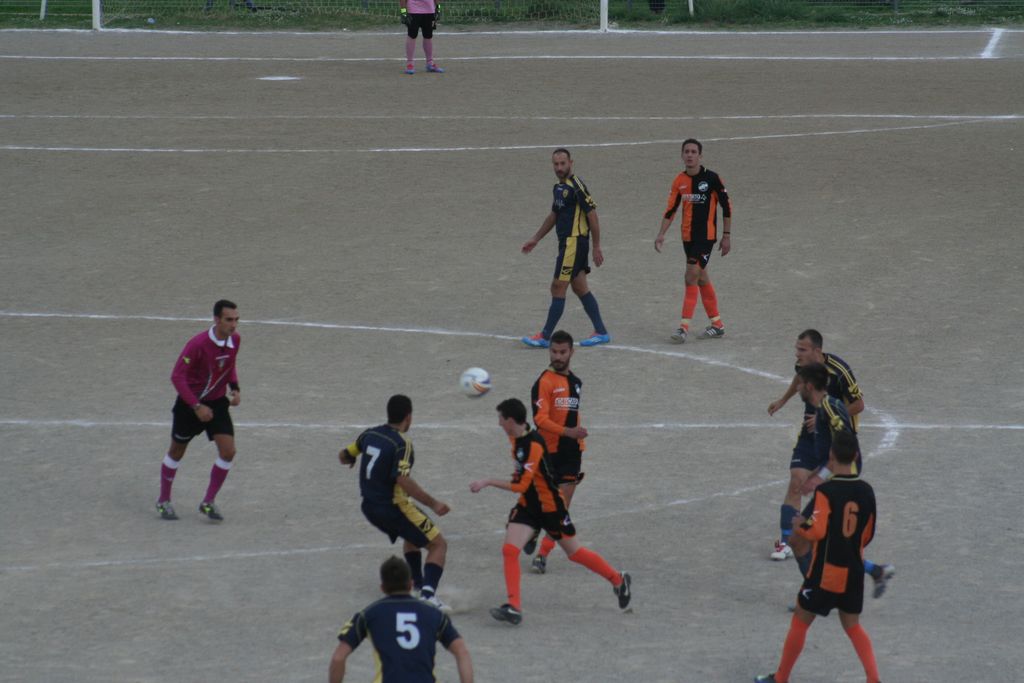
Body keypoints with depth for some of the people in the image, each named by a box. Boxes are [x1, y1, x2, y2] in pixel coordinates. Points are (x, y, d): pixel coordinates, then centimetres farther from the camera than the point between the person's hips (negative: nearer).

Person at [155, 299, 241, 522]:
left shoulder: (235, 340, -6)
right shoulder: (198, 344, -26)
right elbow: (177, 376, -23)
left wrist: (235, 388, -3)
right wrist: (197, 407, -25)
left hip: (217, 402, 5)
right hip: (190, 403, -5)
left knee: (228, 451, -10)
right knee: (177, 451, 11)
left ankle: (208, 503, 4)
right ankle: (164, 501, 30)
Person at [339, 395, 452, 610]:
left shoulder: (370, 435, 2)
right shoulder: (402, 444, -20)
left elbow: (343, 456, 15)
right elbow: (403, 480, -31)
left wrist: (350, 459, 40)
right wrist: (433, 503, -25)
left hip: (370, 507, 8)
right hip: (393, 508, -8)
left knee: (411, 536, 34)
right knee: (438, 544, -1)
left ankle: (418, 584, 34)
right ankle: (428, 594, -19)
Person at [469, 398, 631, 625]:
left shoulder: (533, 445, -28)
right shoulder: (516, 437, -2)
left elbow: (520, 485, -29)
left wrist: (487, 482, -28)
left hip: (550, 507, -7)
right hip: (527, 505, 7)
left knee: (575, 553, 8)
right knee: (509, 550, -12)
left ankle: (618, 580, 30)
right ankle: (514, 607, -13)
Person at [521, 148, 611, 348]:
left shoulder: (576, 187, -15)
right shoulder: (559, 187, 14)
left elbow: (592, 216, -16)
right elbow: (554, 216, 27)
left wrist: (596, 247, -16)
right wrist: (535, 239, 30)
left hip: (575, 242, -10)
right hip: (567, 243, 10)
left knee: (558, 287, -6)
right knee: (580, 287, 11)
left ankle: (545, 337, -2)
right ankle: (601, 332, 16)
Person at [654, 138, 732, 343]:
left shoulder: (712, 178, -9)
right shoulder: (679, 181, 5)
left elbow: (726, 206, -3)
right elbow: (671, 210, 10)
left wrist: (726, 236, -4)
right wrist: (661, 234, 2)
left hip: (706, 236, -6)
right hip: (688, 237, 6)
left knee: (691, 278, -14)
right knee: (701, 279, 12)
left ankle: (684, 326, -13)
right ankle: (717, 324, 23)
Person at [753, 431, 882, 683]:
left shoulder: (826, 491, -18)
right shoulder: (866, 491, 0)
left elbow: (816, 531, -24)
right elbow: (867, 535, 9)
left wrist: (799, 526, -4)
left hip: (826, 572, -5)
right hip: (854, 573, 5)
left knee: (800, 622, 10)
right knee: (852, 626, 17)